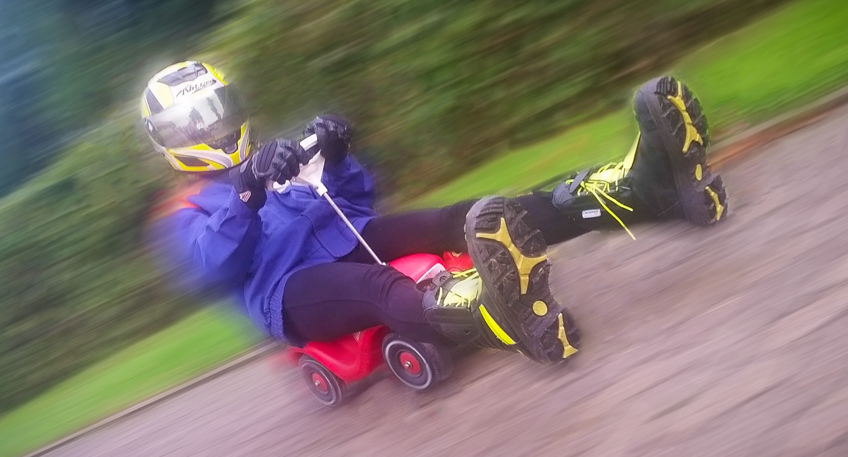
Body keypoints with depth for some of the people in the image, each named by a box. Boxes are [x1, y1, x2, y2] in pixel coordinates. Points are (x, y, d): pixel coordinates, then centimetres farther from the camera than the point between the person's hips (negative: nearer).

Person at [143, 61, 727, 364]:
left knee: (464, 219, -21)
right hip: (294, 293, -6)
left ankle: (639, 186, -40)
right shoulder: (187, 216, 13)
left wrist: (336, 158, 1)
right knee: (375, 285, -41)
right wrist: (247, 192, -25)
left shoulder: (272, 162, 28)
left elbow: (358, 201, 21)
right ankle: (516, 319, -77)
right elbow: (217, 262, -10)